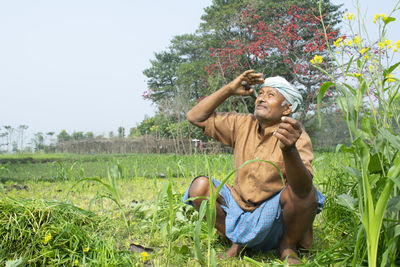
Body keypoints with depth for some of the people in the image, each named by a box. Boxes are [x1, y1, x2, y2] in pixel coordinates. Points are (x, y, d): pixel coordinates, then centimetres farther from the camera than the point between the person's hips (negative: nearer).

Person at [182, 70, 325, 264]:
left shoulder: (297, 137, -14)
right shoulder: (243, 125, 2)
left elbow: (303, 188, -32)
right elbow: (195, 117, -1)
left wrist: (289, 150, -53)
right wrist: (229, 89, -8)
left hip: (275, 217, -3)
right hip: (239, 210, 4)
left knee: (306, 193, -32)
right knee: (200, 186, -17)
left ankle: (288, 247, -2)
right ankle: (237, 241, 3)